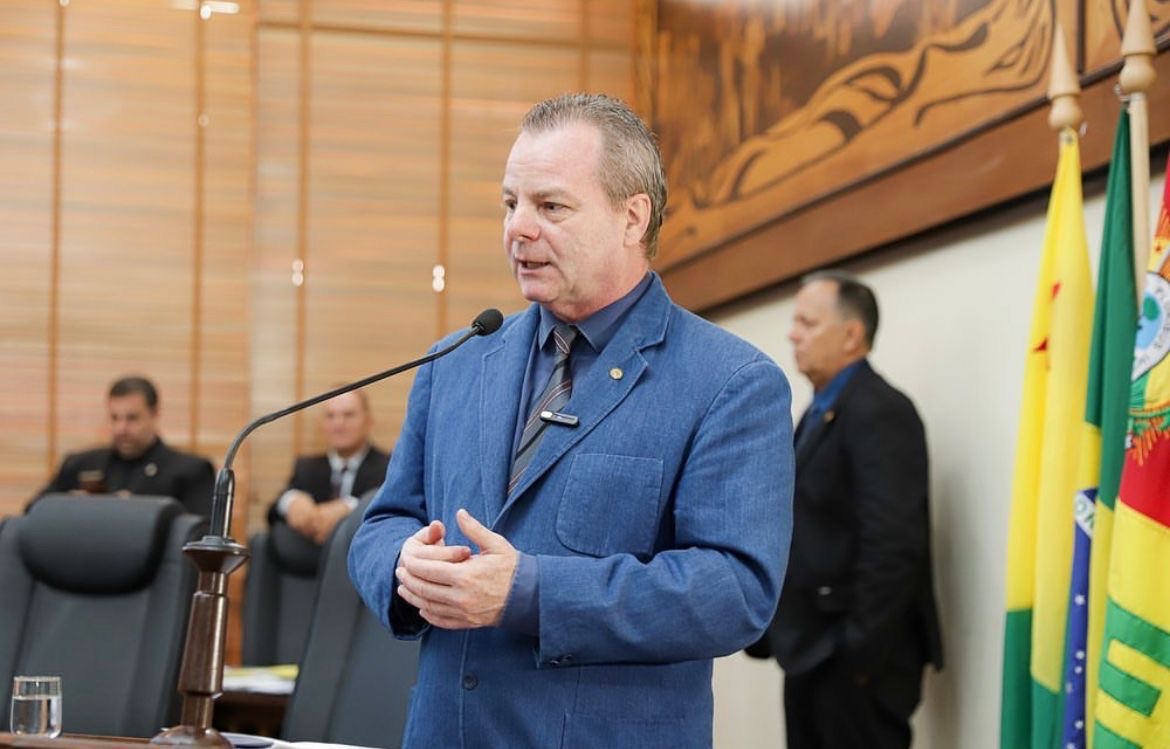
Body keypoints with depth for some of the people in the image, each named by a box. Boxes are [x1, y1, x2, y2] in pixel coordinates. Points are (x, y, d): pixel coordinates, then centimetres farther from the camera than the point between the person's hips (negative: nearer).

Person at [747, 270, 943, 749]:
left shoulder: (879, 412, -14)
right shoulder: (821, 412, 17)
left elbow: (892, 545, -22)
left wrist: (859, 655, -22)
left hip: (854, 661, -9)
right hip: (811, 654, 9)